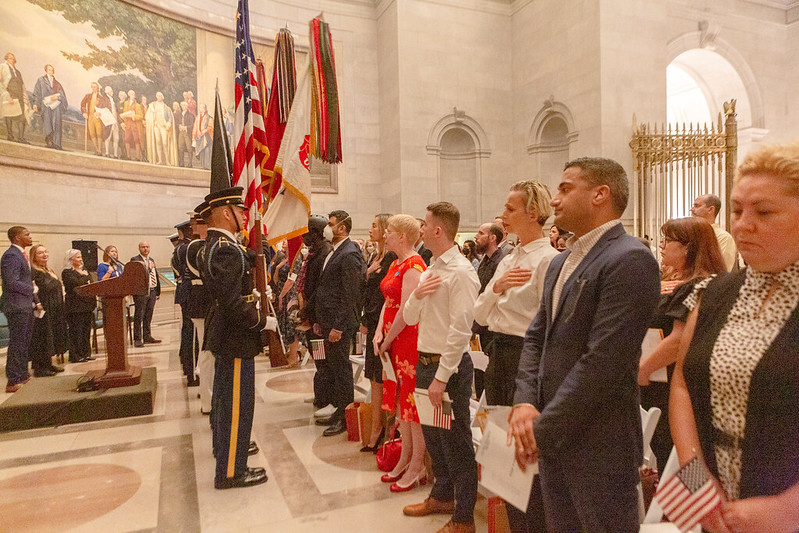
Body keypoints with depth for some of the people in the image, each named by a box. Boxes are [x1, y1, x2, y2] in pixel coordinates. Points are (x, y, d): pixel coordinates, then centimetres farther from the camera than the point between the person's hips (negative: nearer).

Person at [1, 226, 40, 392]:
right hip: (17, 306, -10)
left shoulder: (20, 254, 18)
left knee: (24, 342, 17)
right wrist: (32, 290, -11)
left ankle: (22, 375, 28)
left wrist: (36, 301, 17)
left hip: (26, 306, 10)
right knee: (17, 344, -5)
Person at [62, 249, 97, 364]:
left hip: (87, 305, 8)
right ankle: (75, 355, 1)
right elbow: (76, 284, -21)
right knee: (76, 331, -4)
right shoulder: (67, 272, -6)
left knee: (87, 330, 11)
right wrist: (85, 277, -7)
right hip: (75, 306, -8)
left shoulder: (84, 270, 19)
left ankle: (86, 353, 18)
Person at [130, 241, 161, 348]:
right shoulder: (134, 259, -2)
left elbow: (156, 276, 21)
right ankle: (137, 339, -1)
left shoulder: (152, 260, 19)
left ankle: (147, 337, 19)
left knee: (148, 315, 12)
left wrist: (158, 291, 18)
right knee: (139, 316, -4)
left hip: (152, 291, 7)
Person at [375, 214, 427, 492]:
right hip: (394, 341, 10)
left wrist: (388, 341, -11)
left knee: (412, 402, 0)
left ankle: (417, 468, 14)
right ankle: (405, 461, 29)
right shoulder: (396, 264, 13)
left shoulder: (413, 266, -16)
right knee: (401, 401, 16)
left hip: (410, 339, -9)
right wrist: (379, 334, 0)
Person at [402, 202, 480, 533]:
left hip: (448, 366, -9)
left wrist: (442, 378, -21)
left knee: (455, 441, 4)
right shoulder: (431, 270, 11)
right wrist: (417, 294, -8)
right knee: (432, 435, 21)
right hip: (425, 362, 9)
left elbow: (460, 330, -21)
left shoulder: (461, 272, -16)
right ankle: (442, 496, 41)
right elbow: (409, 318, 13)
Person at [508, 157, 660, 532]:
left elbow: (602, 360, -22)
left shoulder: (630, 259, -16)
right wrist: (525, 403, -5)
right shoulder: (561, 263, 12)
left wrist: (542, 429, -16)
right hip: (553, 438, 8)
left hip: (599, 444, -8)